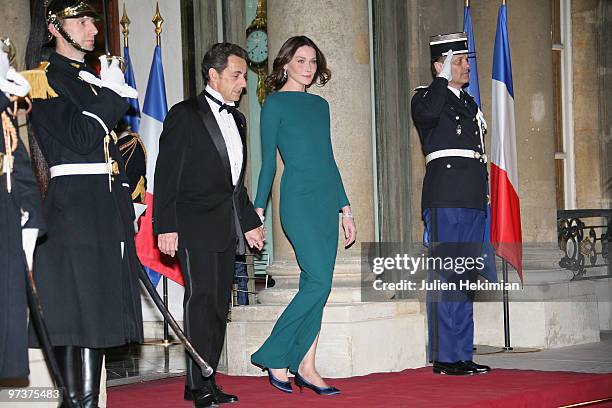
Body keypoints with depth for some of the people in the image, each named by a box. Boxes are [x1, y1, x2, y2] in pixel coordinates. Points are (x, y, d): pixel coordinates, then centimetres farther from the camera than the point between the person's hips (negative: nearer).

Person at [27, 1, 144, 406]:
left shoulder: (93, 81, 21)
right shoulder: (47, 80, -3)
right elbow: (80, 137, -14)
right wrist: (109, 94, -6)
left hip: (109, 210, 8)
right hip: (72, 208, -8)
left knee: (98, 312, 6)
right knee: (74, 310, -8)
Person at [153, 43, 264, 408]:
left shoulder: (237, 120, 19)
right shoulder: (185, 115, -3)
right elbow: (166, 176, -8)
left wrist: (250, 222, 22)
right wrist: (166, 227, -15)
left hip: (227, 228, 7)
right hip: (196, 225, -7)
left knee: (220, 305, 6)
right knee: (201, 298, -12)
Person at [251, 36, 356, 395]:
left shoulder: (320, 105, 18)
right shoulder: (275, 103, 0)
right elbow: (268, 160, -2)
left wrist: (345, 208, 18)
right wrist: (258, 210, -7)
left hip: (326, 200, 7)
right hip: (299, 199, -7)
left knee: (317, 285, 4)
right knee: (319, 280, -15)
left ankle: (306, 367, 7)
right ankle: (274, 355, -4)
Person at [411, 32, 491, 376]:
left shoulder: (469, 103, 24)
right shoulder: (427, 97, 2)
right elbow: (427, 114, -24)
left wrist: (486, 194, 22)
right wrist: (443, 79, -12)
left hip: (473, 199, 8)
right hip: (446, 197, -8)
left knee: (466, 279, 9)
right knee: (444, 276, -9)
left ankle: (463, 354, 13)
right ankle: (444, 357, -7)